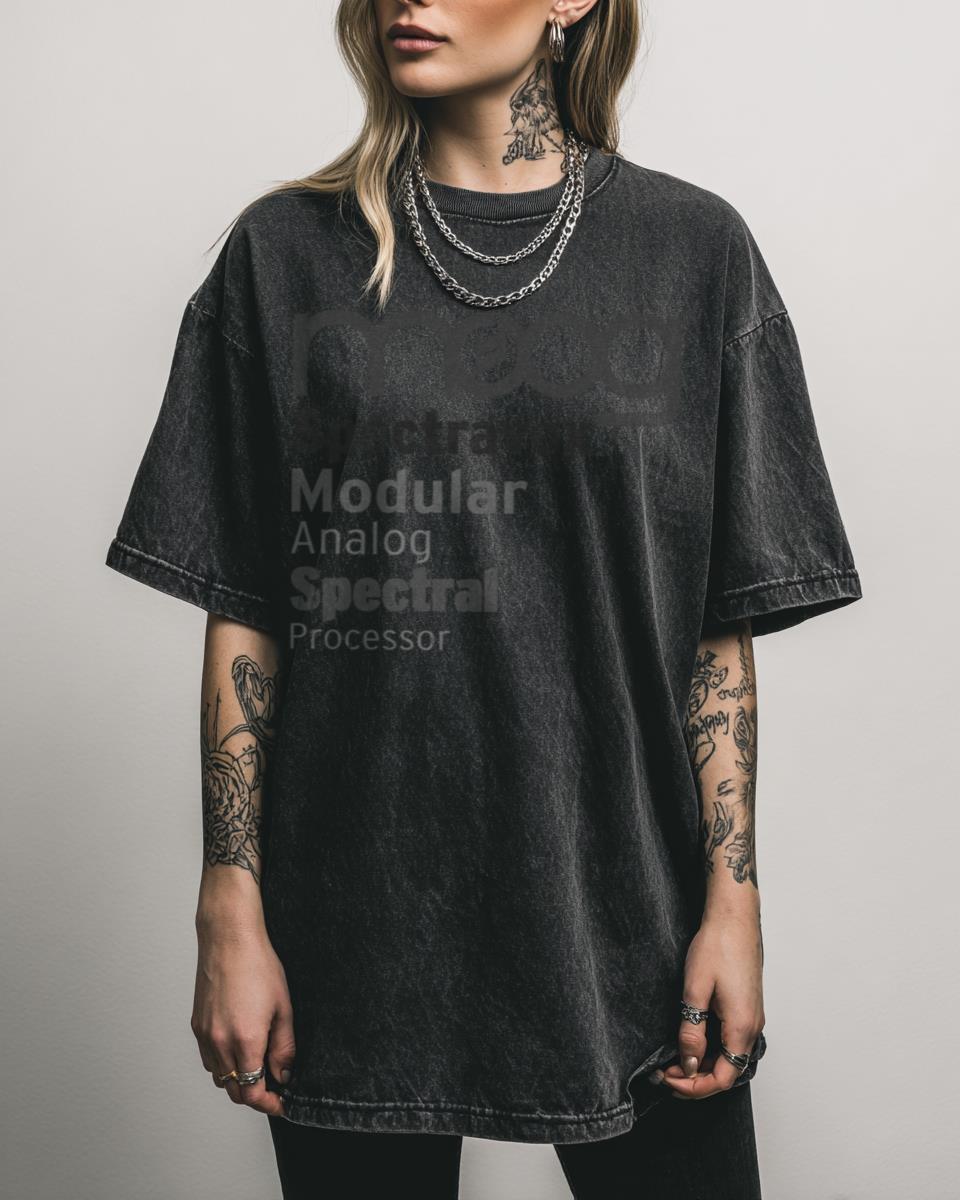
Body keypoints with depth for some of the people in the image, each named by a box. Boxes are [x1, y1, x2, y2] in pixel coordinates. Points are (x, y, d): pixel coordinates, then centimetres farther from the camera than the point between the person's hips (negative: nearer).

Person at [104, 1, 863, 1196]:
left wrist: (733, 898, -3)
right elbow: (242, 615, 1)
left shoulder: (691, 248, 2)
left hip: (621, 911, 0)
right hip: (355, 928, 1)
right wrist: (231, 912, -3)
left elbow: (722, 624, 1)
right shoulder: (288, 251, 3)